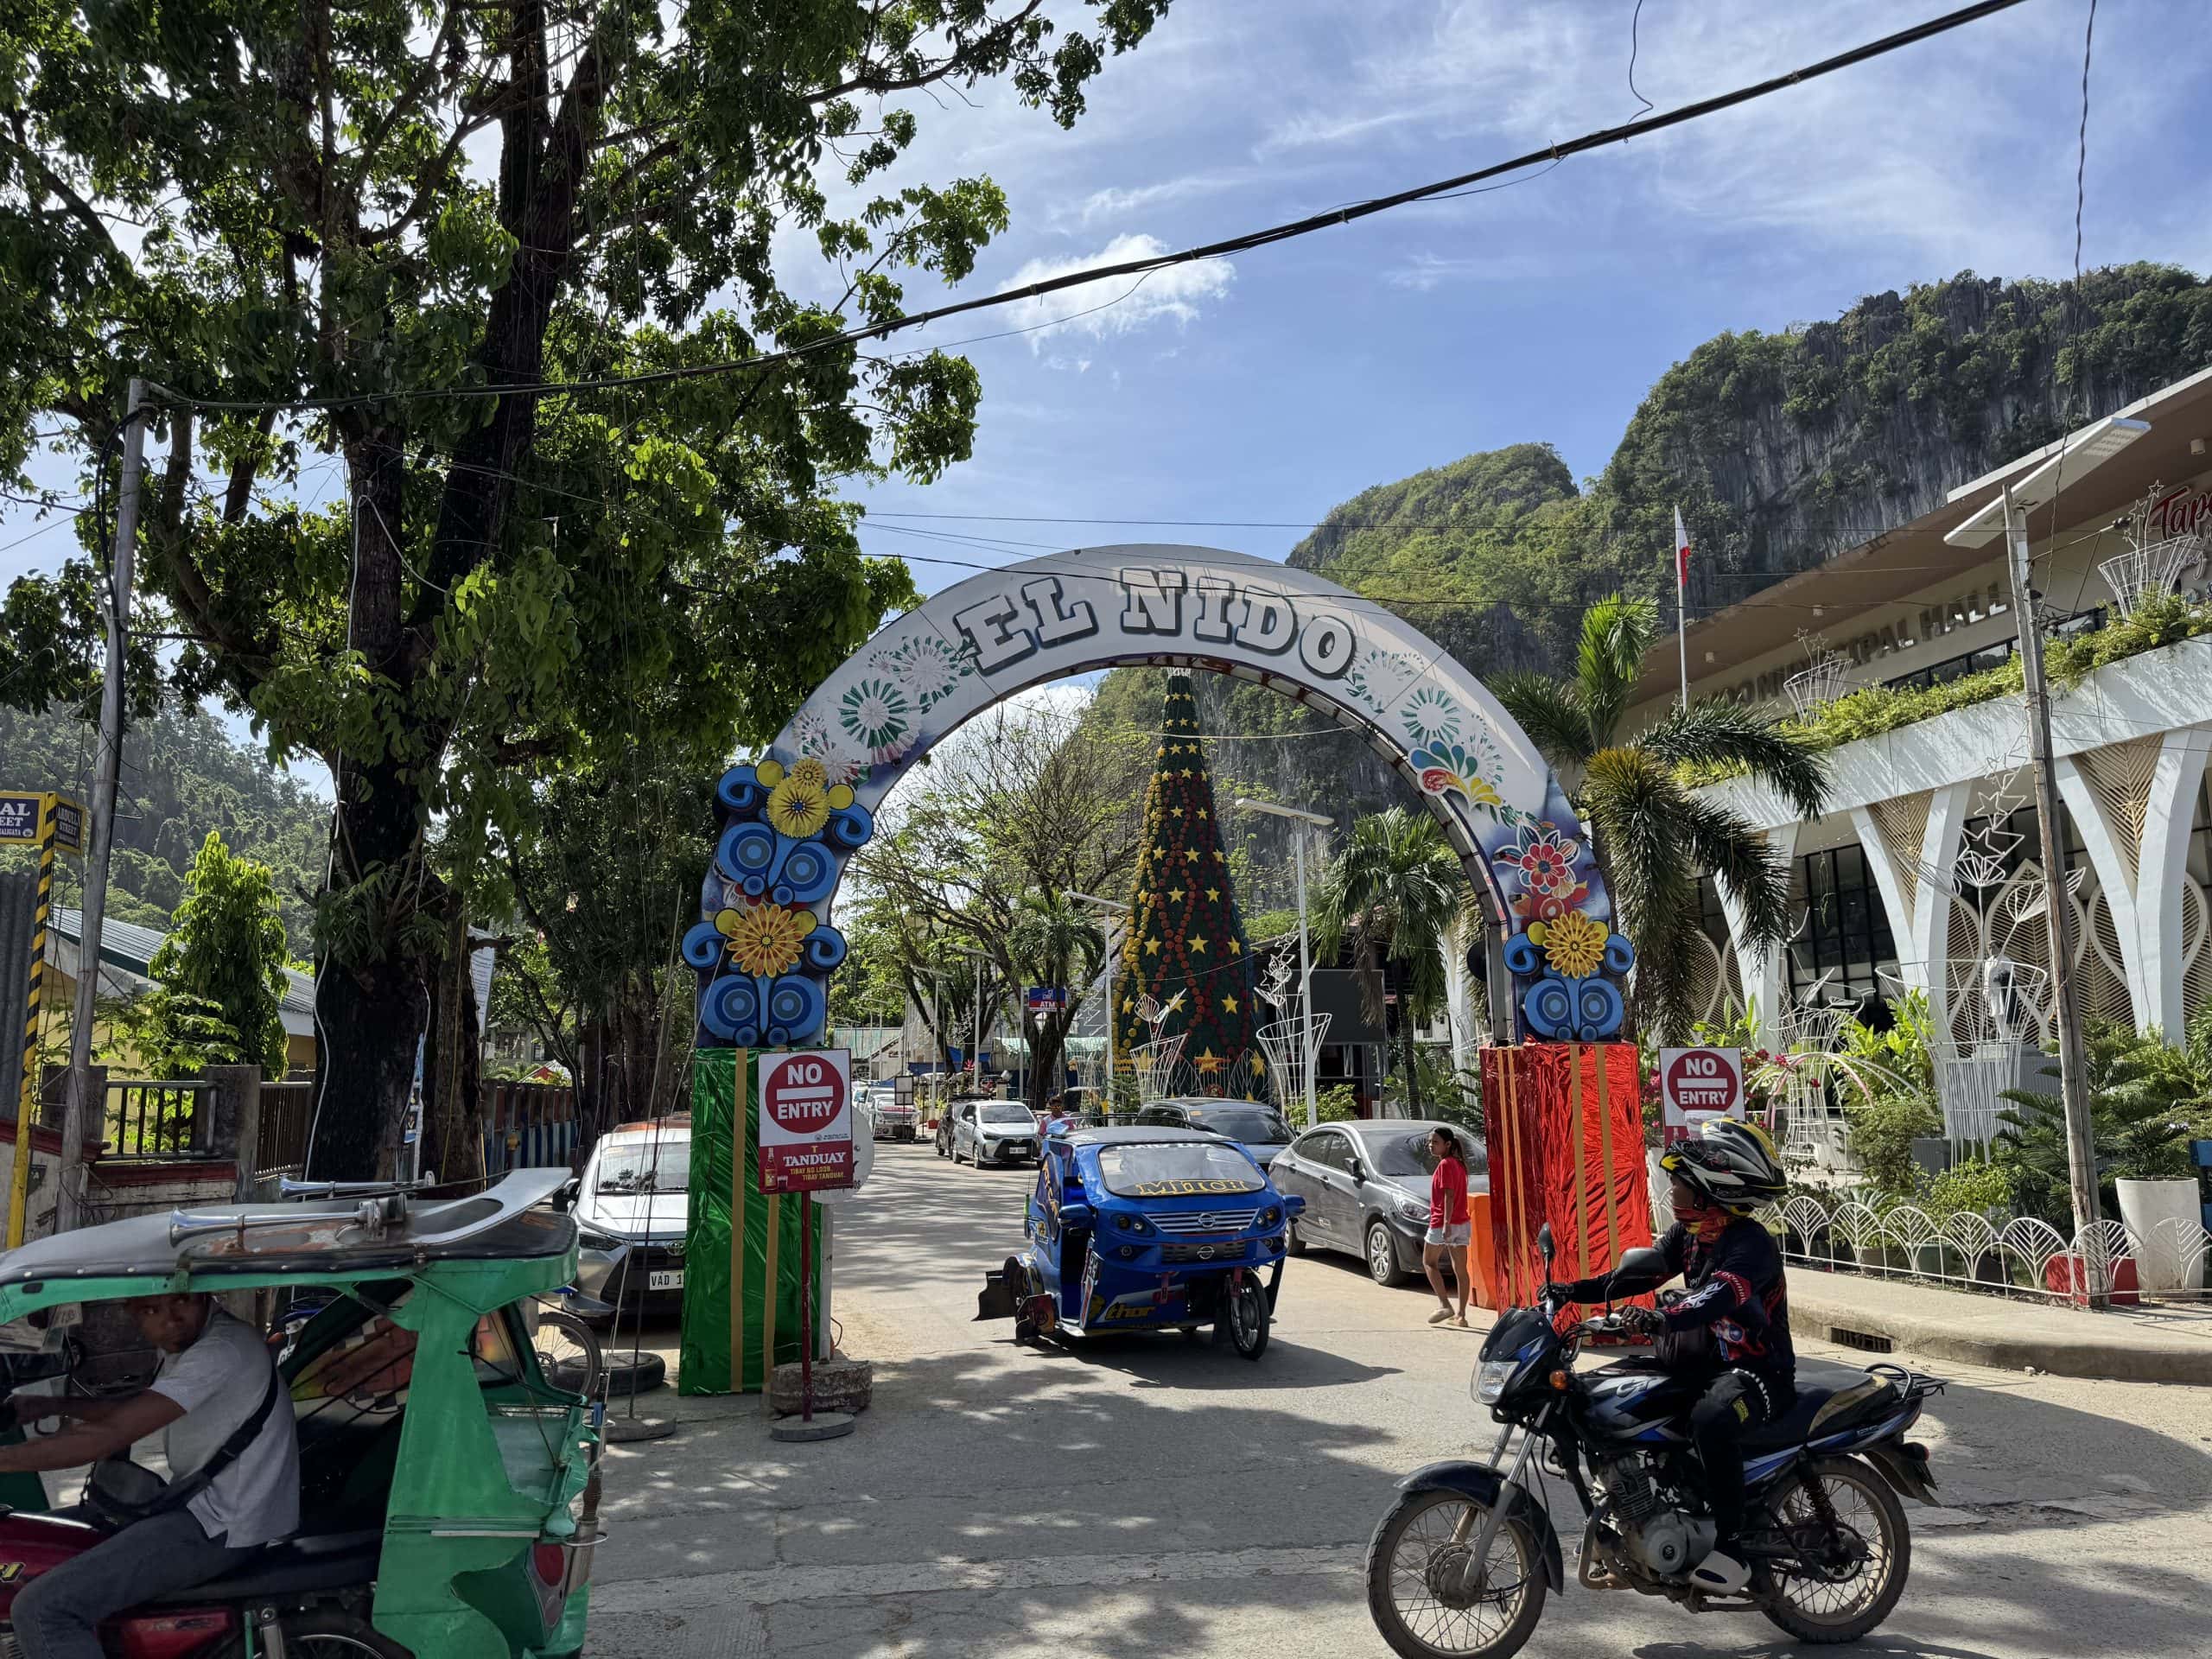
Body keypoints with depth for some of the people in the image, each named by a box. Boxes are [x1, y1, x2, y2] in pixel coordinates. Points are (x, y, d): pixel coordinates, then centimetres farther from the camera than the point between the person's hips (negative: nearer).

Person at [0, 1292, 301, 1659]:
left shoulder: (222, 1349, -24)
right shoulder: (188, 1341, 7)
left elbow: (111, 1436, -26)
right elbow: (134, 1410, 22)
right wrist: (54, 1405, 10)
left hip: (220, 1528, -10)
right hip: (207, 1502, 10)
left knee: (41, 1610, -16)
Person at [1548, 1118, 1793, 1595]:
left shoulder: (1752, 1244, -20)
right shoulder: (1688, 1232, 8)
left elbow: (1719, 1296, -38)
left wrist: (1663, 1318, -55)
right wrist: (1575, 1290, -5)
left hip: (1757, 1371, -9)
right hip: (1700, 1361, 9)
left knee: (1711, 1421, -38)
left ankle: (1731, 1548, -24)